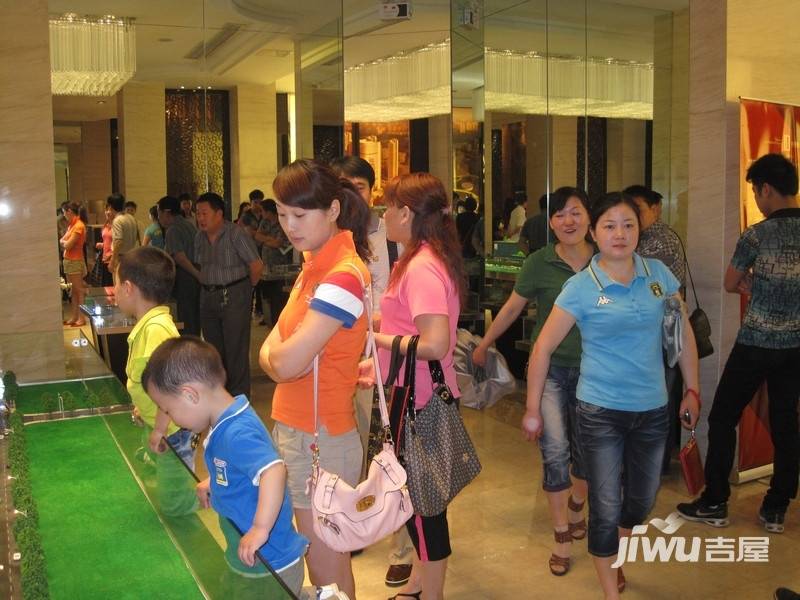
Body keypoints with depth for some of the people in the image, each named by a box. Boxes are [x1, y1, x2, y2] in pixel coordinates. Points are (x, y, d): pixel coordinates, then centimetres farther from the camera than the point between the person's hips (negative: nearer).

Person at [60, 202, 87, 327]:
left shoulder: (79, 226, -14)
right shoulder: (71, 225, 12)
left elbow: (68, 245, -16)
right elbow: (62, 241, 13)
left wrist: (63, 242, 1)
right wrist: (64, 242, -6)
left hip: (75, 261, -9)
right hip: (68, 260, 9)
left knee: (79, 291, -4)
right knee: (73, 291, 11)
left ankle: (82, 317, -1)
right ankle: (74, 317, 15)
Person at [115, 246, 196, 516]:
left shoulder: (156, 328, -27)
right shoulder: (148, 323, 4)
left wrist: (159, 429, -27)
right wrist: (144, 407, 25)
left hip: (170, 428, -10)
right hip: (155, 421, 10)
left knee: (174, 504, 0)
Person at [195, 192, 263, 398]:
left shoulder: (236, 234, -14)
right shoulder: (200, 237, 8)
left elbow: (257, 265, -15)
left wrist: (246, 288, -3)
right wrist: (209, 283, 12)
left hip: (234, 296, -7)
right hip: (208, 296, 7)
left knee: (235, 348, -3)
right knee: (213, 347, 14)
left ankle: (238, 395, 7)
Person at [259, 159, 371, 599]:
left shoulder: (343, 276, -20)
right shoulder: (314, 264, 10)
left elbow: (285, 363, -24)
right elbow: (270, 354, 9)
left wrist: (276, 353, -3)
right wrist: (284, 354, -13)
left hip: (319, 441, -9)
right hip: (293, 429, 9)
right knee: (323, 563, 21)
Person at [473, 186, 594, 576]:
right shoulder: (540, 263, -9)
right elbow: (512, 308, 2)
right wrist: (484, 345, 10)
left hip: (592, 369, 2)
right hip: (550, 368, -2)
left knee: (586, 449, 16)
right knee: (555, 450, -8)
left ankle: (576, 508, 45)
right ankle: (562, 537, 9)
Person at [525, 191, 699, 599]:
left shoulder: (658, 274, -1)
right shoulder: (580, 287, -12)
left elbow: (683, 333, 9)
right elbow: (543, 348, -8)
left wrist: (691, 390, 9)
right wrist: (532, 410, -6)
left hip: (652, 409, 4)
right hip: (601, 412, -4)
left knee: (642, 499, 20)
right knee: (606, 507, 5)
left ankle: (613, 561, 49)